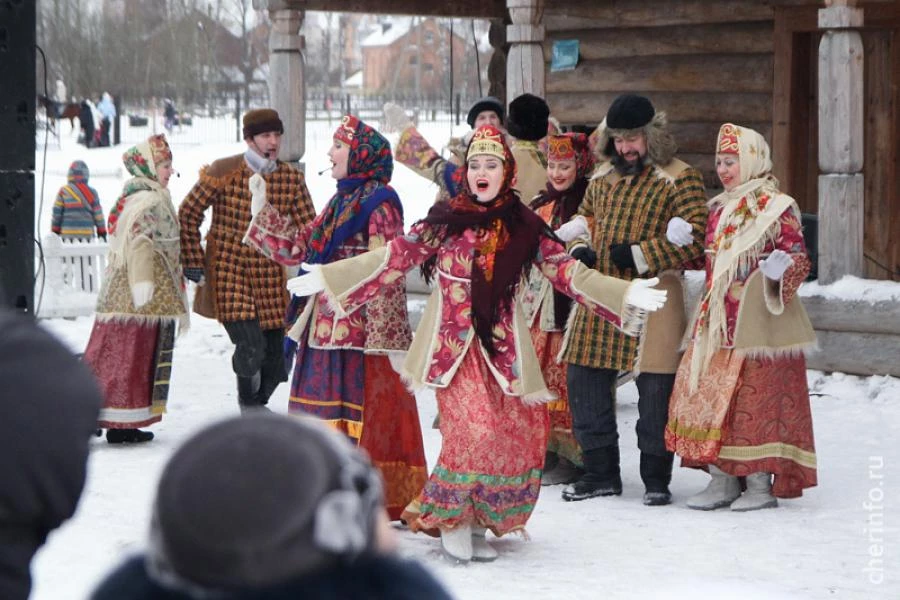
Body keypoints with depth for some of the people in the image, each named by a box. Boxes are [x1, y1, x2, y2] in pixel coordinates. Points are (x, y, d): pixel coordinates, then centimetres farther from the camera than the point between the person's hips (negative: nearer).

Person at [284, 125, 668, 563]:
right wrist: (327, 277, -1)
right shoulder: (445, 220, 2)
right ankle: (452, 518, -1)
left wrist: (625, 295, -3)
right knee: (473, 428, -17)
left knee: (515, 433, -2)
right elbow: (397, 256, 3)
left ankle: (480, 521, 14)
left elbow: (565, 270, 5)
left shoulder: (524, 226, 6)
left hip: (503, 344, 3)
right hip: (455, 341, -3)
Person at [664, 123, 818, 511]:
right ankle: (722, 481, 12)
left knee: (755, 401, -5)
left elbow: (799, 257, -10)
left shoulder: (776, 208, -6)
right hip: (717, 321, 8)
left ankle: (761, 484, 2)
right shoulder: (718, 209, 16)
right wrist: (682, 241, 5)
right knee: (710, 397, 5)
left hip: (758, 322, -7)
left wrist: (782, 269, -32)